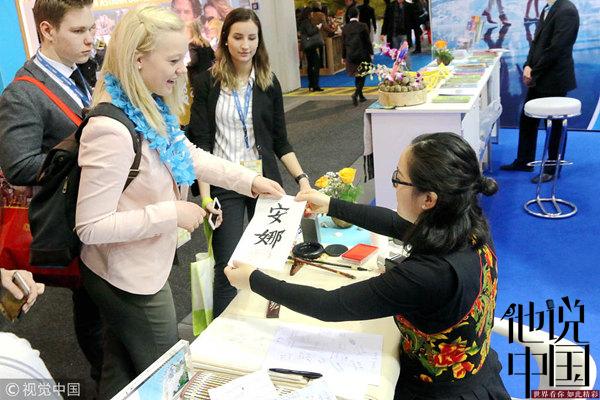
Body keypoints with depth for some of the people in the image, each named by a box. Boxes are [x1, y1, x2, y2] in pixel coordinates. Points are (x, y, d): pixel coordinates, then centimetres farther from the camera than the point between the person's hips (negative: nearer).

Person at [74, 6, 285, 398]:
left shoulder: (151, 109, -2)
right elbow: (91, 227, -29)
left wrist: (249, 179, 7)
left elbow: (187, 154, 14)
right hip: (129, 281, -8)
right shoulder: (112, 130, -32)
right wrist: (171, 214, -26)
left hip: (142, 269, 8)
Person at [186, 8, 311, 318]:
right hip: (224, 185, -3)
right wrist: (205, 196, -12)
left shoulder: (269, 82, 6)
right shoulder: (208, 83, -2)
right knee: (227, 266, -3)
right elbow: (200, 144, -4)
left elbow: (280, 141, 9)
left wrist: (302, 179, -4)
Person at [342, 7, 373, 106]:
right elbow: (368, 41, -6)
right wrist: (371, 53, 4)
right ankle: (356, 94, -17)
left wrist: (343, 56, 12)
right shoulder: (363, 26, -9)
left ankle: (361, 96, 23)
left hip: (350, 56, 3)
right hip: (362, 55, -3)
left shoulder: (345, 28, -1)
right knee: (362, 75, 3)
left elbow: (343, 43, 4)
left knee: (357, 75, 16)